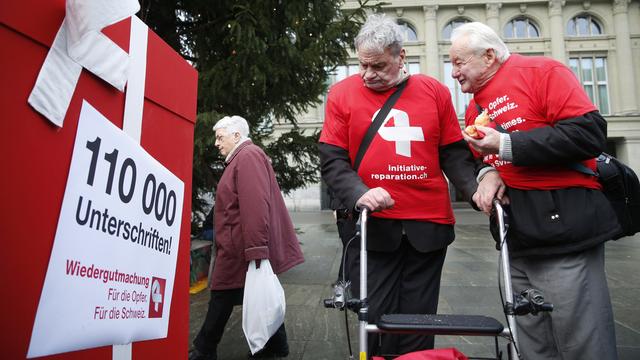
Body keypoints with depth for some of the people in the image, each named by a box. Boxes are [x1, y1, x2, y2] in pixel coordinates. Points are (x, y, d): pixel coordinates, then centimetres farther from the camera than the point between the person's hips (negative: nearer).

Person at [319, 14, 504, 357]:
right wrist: (360, 194, -19)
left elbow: (453, 154, 11)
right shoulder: (342, 93, 3)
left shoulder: (435, 91, 8)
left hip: (428, 227, 2)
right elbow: (332, 160, -1)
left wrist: (476, 187, -8)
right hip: (371, 227, -1)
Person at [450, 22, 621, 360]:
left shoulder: (542, 72, -4)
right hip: (516, 235, 7)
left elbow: (589, 132, -16)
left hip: (562, 224, -7)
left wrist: (507, 145, -17)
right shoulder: (475, 107, 17)